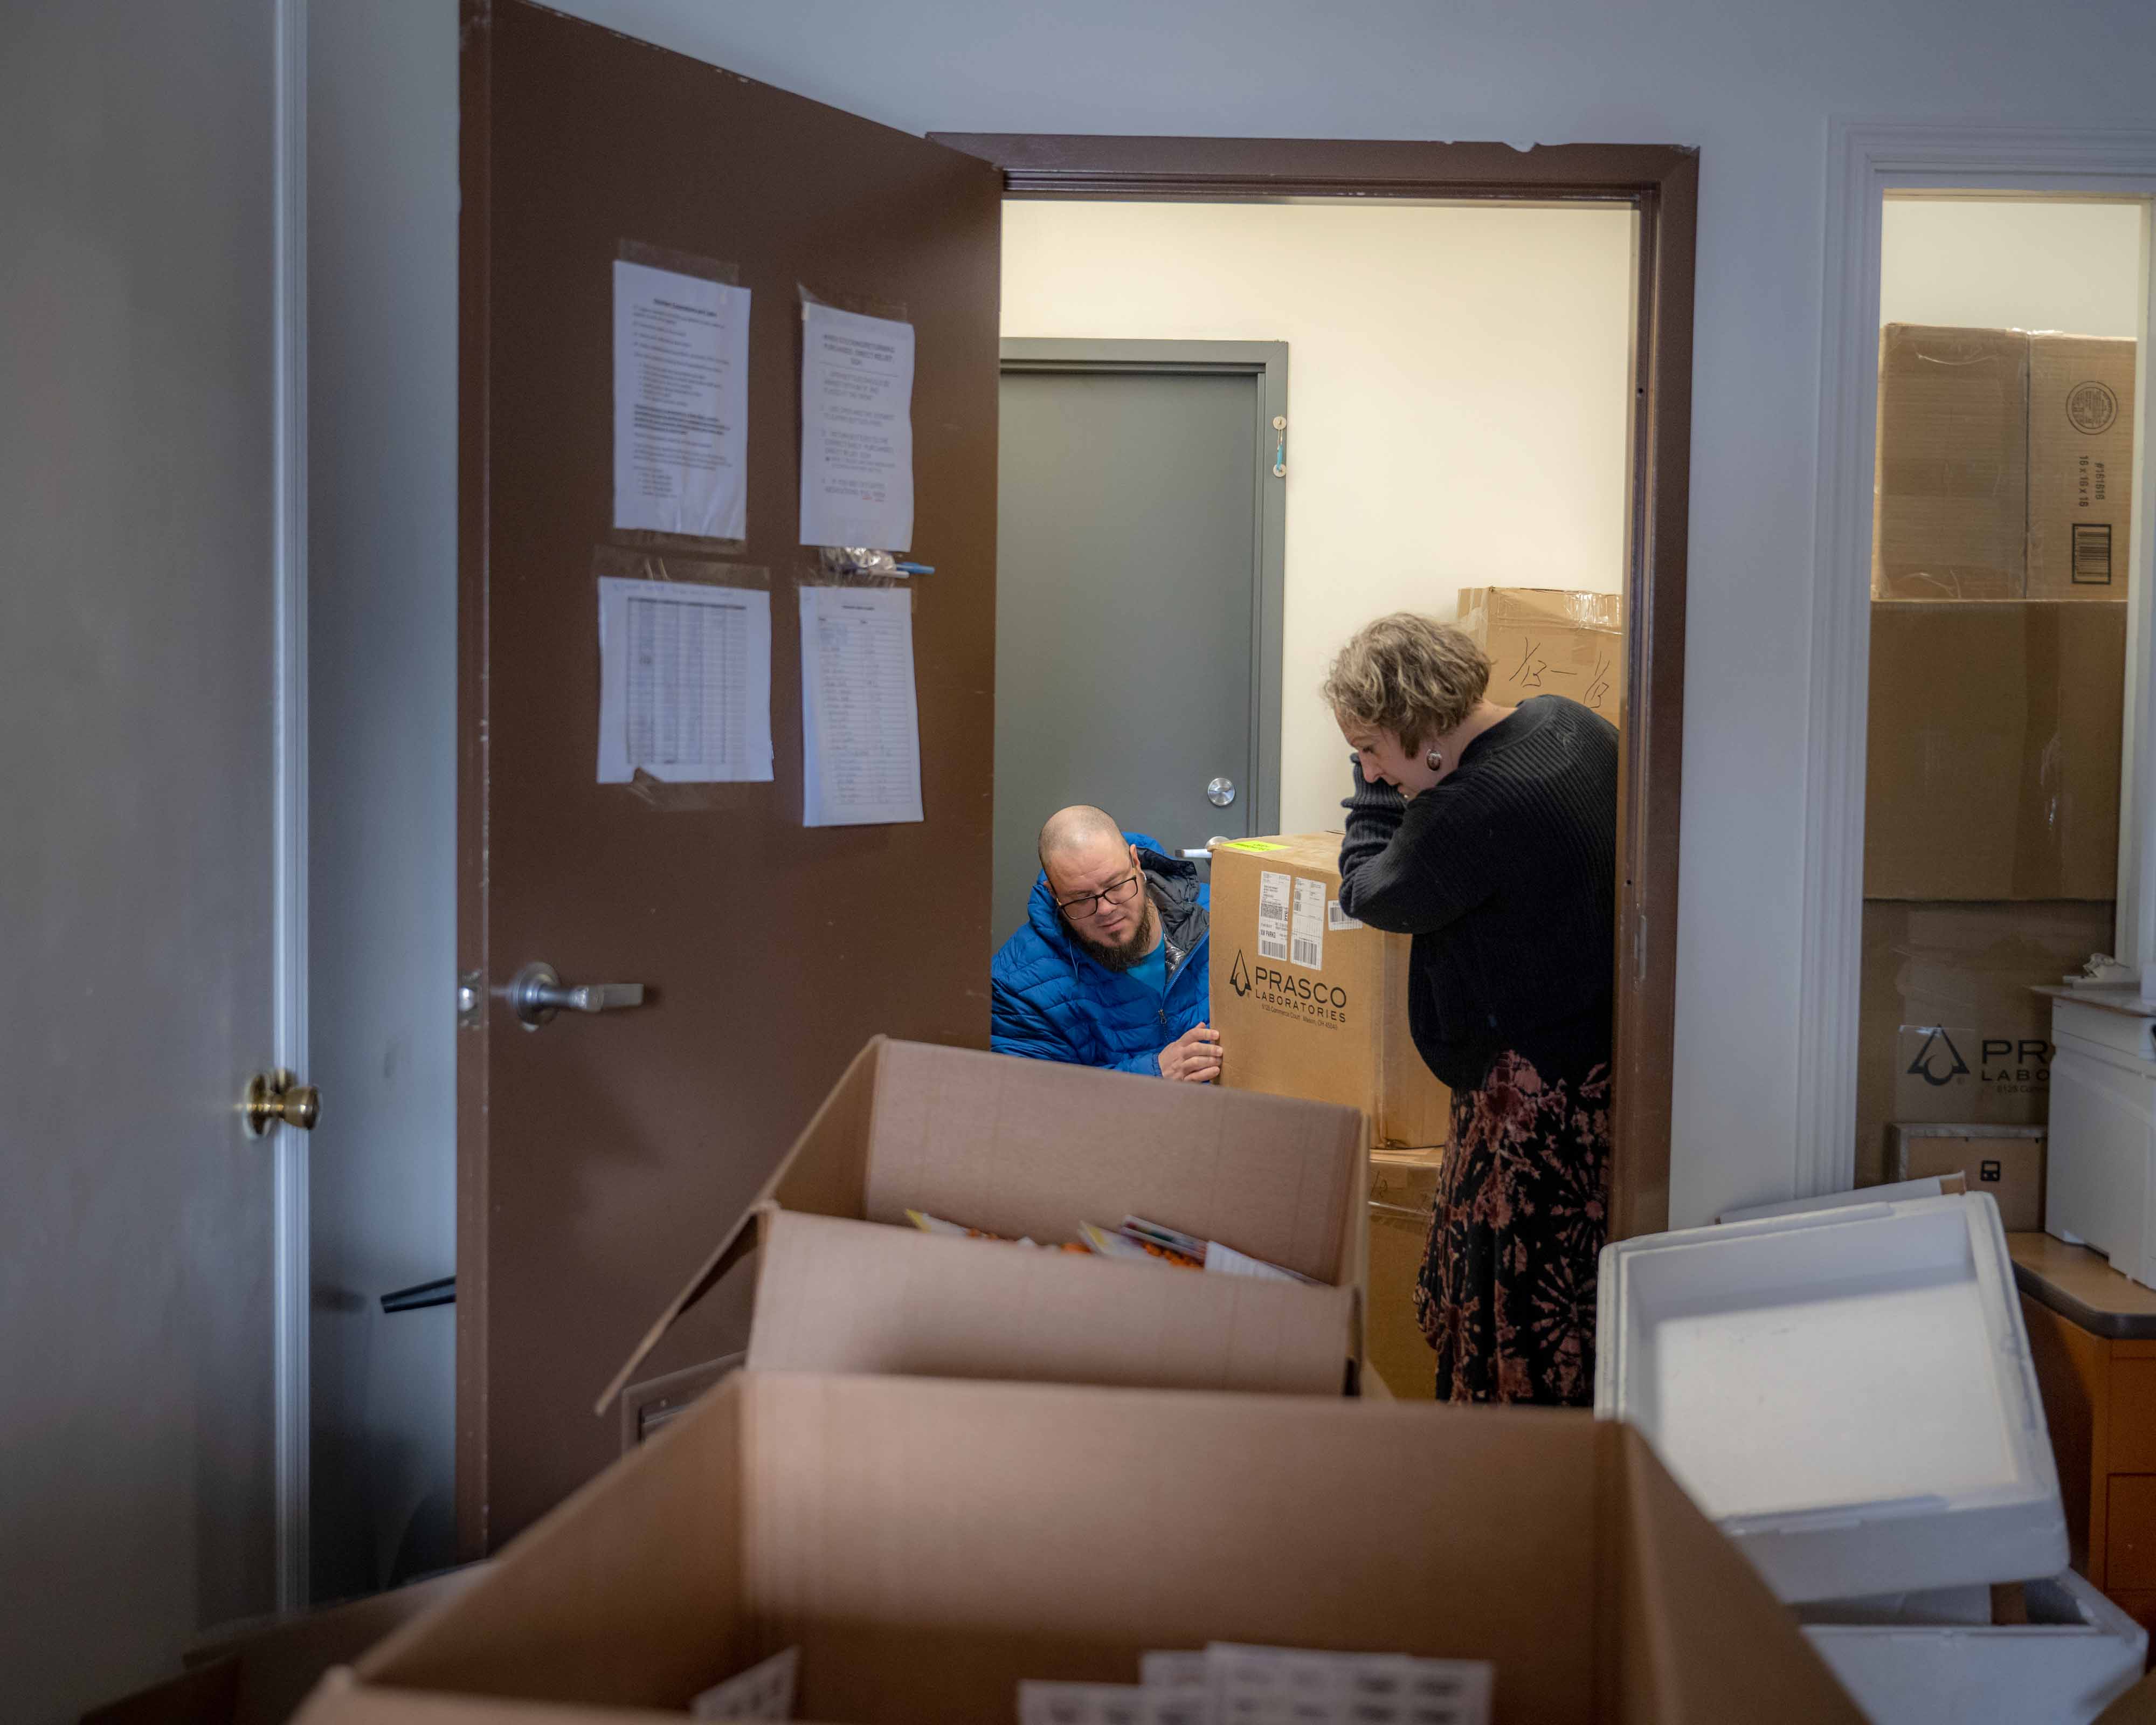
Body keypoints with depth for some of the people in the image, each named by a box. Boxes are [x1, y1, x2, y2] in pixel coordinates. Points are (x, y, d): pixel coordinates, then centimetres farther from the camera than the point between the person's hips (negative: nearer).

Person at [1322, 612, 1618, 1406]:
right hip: (1609, 1052, 10)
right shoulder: (1572, 724, 4)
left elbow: (1370, 893, -6)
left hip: (1534, 1086, -10)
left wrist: (1378, 788, 6)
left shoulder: (1469, 809, -24)